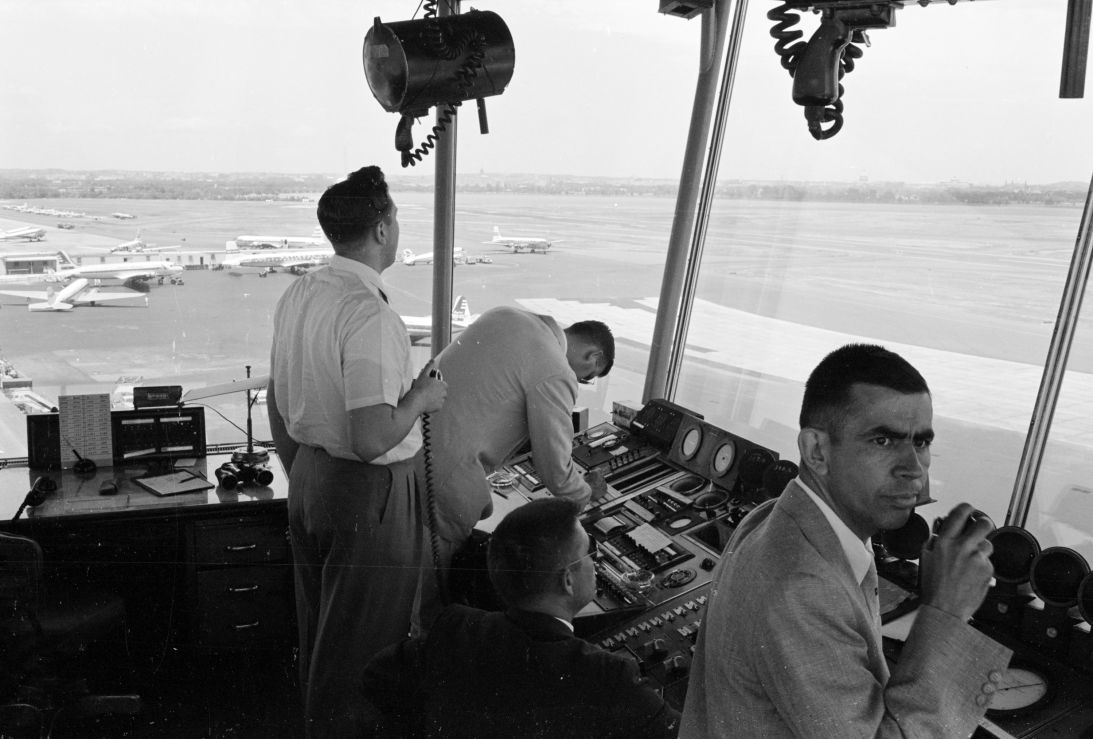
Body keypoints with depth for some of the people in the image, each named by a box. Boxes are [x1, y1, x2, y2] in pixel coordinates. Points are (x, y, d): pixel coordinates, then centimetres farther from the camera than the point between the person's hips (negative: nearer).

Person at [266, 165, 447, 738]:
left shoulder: (296, 296, 2)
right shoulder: (370, 315, -26)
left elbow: (277, 405, 12)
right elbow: (372, 441, -30)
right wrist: (420, 397, -12)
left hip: (308, 479, 9)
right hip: (370, 492, -9)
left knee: (317, 629, 25)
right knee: (361, 646, 10)